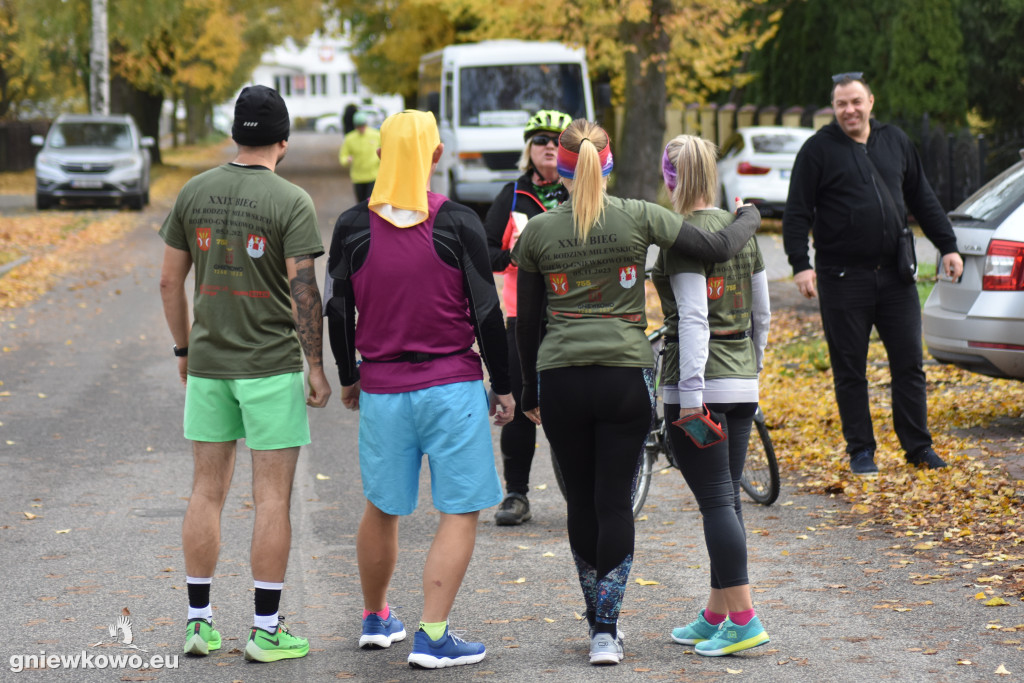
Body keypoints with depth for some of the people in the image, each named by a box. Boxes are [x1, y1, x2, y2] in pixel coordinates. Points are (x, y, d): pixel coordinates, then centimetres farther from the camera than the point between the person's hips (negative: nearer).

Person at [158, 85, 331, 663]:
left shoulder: (194, 193, 4)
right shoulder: (292, 202, -10)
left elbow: (170, 281, 7)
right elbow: (303, 292, -14)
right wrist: (316, 368, -6)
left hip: (208, 362, 4)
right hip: (273, 366, -4)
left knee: (208, 491, 11)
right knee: (273, 497, 1)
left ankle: (200, 622, 15)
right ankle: (267, 630, 4)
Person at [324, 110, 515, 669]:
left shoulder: (353, 226, 1)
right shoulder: (458, 224, -7)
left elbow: (338, 313, 6)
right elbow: (486, 312, -5)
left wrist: (348, 378, 20)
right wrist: (502, 386, 4)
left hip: (381, 391, 4)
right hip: (454, 387, -3)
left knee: (381, 509, 18)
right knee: (460, 512, 1)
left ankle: (375, 620, 33)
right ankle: (431, 636, -6)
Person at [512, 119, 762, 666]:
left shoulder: (538, 232, 1)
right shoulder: (639, 218, -4)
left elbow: (527, 323, 7)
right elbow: (718, 248, -4)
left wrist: (530, 393, 18)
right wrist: (749, 219, 18)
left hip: (560, 379, 1)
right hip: (626, 375, -1)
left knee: (580, 502, 14)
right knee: (615, 502, 4)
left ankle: (599, 620, 23)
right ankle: (606, 630, -3)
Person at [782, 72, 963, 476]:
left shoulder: (896, 142, 12)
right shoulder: (818, 150, -2)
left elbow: (922, 199, 19)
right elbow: (796, 213, -4)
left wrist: (947, 246, 14)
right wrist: (800, 265, -15)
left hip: (895, 276, 3)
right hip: (843, 279, -3)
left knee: (909, 363, 5)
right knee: (849, 370, 3)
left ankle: (917, 446, 14)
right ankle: (860, 451, 13)